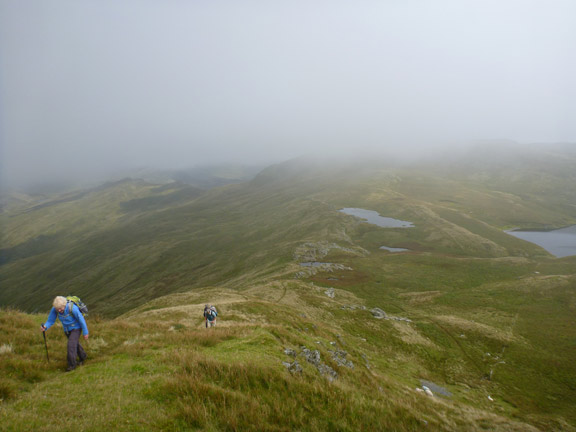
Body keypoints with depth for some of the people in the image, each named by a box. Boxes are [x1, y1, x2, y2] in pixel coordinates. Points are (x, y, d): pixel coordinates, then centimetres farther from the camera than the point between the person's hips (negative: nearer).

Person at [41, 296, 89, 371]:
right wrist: (45, 327, -38)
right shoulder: (55, 309, -22)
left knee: (71, 344, -18)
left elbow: (81, 319, -25)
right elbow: (50, 321, -14)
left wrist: (85, 333, -17)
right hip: (67, 329, 6)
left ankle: (72, 365, -4)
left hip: (76, 328, -6)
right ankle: (82, 357, 45)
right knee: (75, 344, 21)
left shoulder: (72, 308, -36)